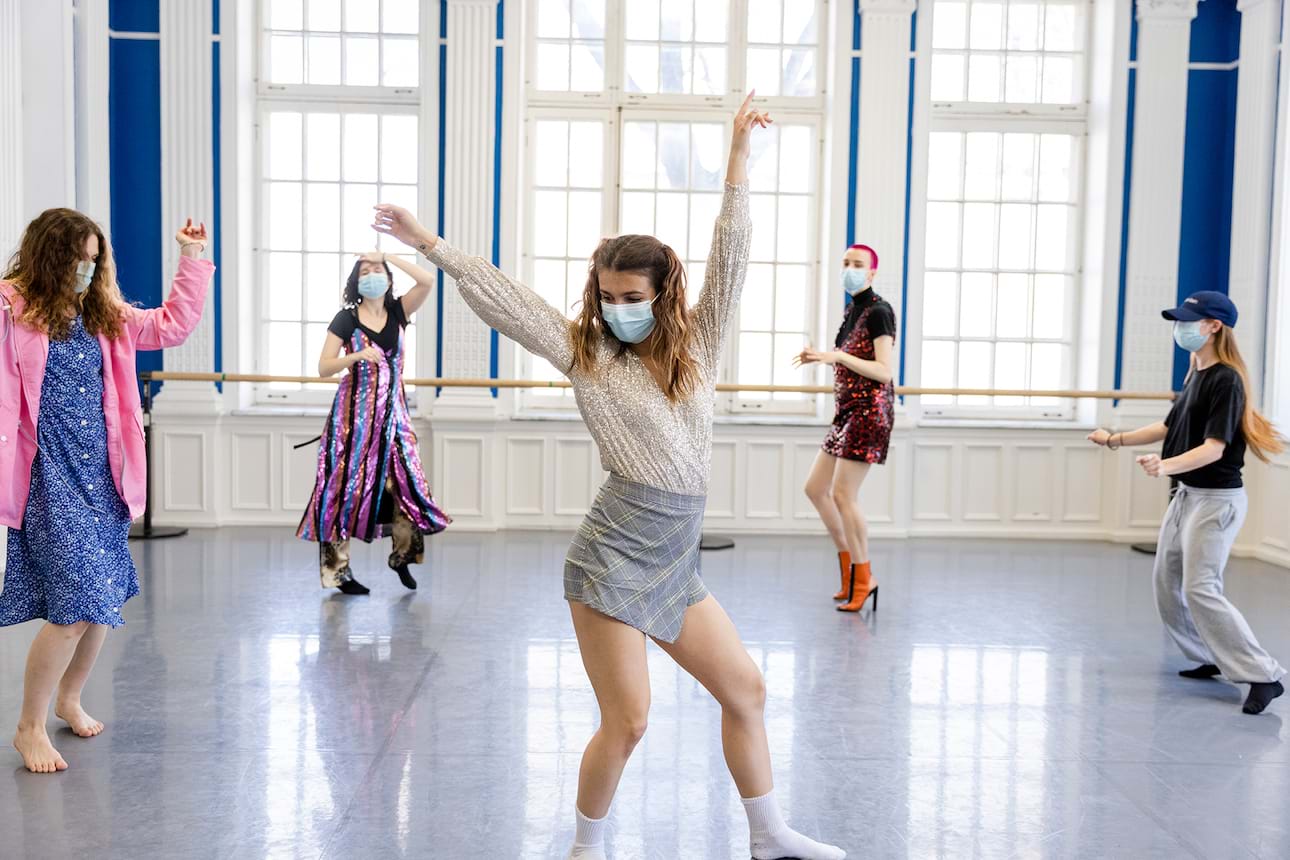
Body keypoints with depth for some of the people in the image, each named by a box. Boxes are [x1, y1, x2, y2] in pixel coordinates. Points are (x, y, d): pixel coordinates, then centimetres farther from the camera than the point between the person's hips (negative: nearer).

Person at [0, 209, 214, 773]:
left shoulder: (102, 316, 11)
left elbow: (172, 326, 13)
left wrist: (191, 259, 10)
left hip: (100, 473, 6)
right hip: (49, 476, -6)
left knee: (104, 597, 11)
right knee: (76, 602, -10)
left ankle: (69, 698, 34)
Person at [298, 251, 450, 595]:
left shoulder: (397, 312, 6)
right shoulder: (346, 318, -1)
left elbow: (428, 281, -8)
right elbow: (324, 367, -5)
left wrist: (388, 257, -7)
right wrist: (358, 355, -21)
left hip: (393, 411, 3)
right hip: (354, 412, -3)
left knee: (406, 482, -3)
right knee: (347, 486, -3)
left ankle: (402, 555, 18)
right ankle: (339, 569, 4)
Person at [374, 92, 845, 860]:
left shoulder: (697, 348, 8)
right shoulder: (587, 356, 1)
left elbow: (731, 255, 3)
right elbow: (504, 300, 0)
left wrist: (740, 151, -1)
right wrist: (432, 246, -4)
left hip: (676, 564, 5)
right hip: (613, 559, -4)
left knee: (747, 691, 11)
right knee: (627, 723, -3)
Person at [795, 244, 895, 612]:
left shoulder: (878, 311, -11)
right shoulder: (852, 309, 16)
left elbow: (884, 372, -18)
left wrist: (837, 356, -23)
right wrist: (821, 358, 10)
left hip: (869, 411, -10)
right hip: (848, 410, 10)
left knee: (843, 494, -11)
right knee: (815, 488, 10)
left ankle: (863, 578, 1)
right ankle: (848, 566, 21)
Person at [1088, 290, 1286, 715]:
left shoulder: (1225, 379, -18)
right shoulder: (1195, 374, 9)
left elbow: (1215, 447, -25)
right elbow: (1170, 426, 18)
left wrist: (1167, 466, -40)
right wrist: (1116, 439, 14)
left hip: (1217, 498, -9)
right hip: (1187, 493, 9)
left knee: (1200, 589, -14)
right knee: (1167, 583, 14)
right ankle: (1210, 659, 28)